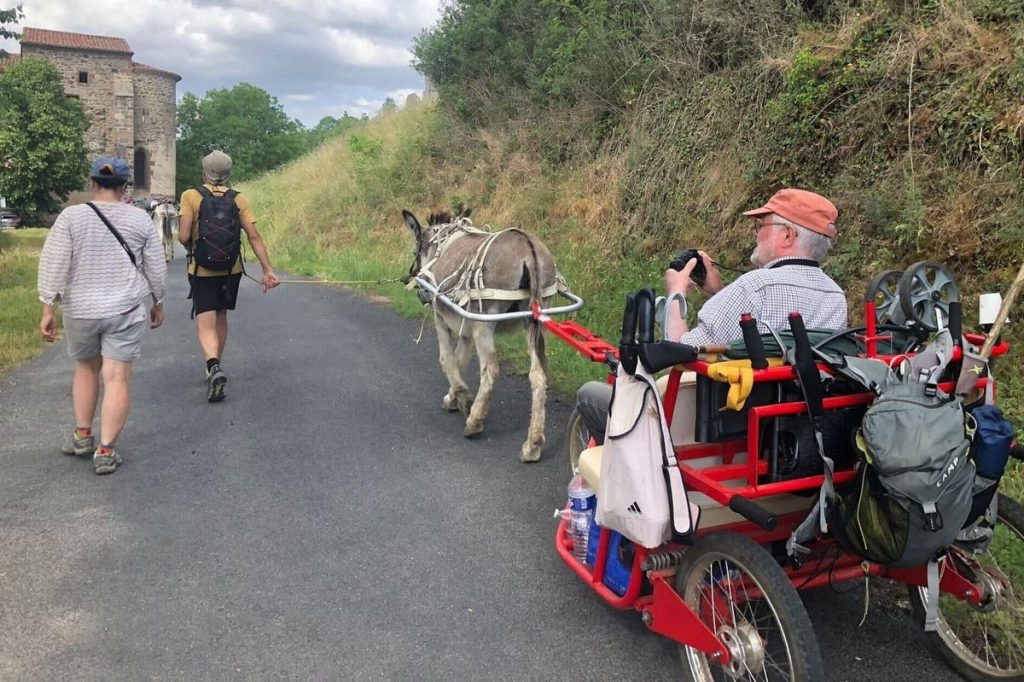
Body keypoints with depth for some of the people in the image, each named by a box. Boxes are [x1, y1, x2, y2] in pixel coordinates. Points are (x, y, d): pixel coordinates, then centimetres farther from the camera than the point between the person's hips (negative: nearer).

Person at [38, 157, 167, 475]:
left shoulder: (71, 216, -3)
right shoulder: (140, 219, -1)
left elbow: (53, 266, -7)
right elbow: (156, 267, 3)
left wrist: (48, 309, -3)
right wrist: (158, 302, 16)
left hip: (80, 310, 1)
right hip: (125, 311, -1)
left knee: (86, 368, 21)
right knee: (117, 378, 0)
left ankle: (82, 435, 26)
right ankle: (106, 450, -2)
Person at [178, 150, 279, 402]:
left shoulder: (191, 196, -8)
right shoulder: (239, 199, 0)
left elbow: (184, 236, -15)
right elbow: (254, 236, -8)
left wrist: (192, 249, 8)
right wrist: (268, 270, -8)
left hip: (202, 270, -3)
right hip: (231, 269, 4)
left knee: (205, 324, -3)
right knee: (221, 318, 21)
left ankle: (214, 366, -29)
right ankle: (215, 368, 33)